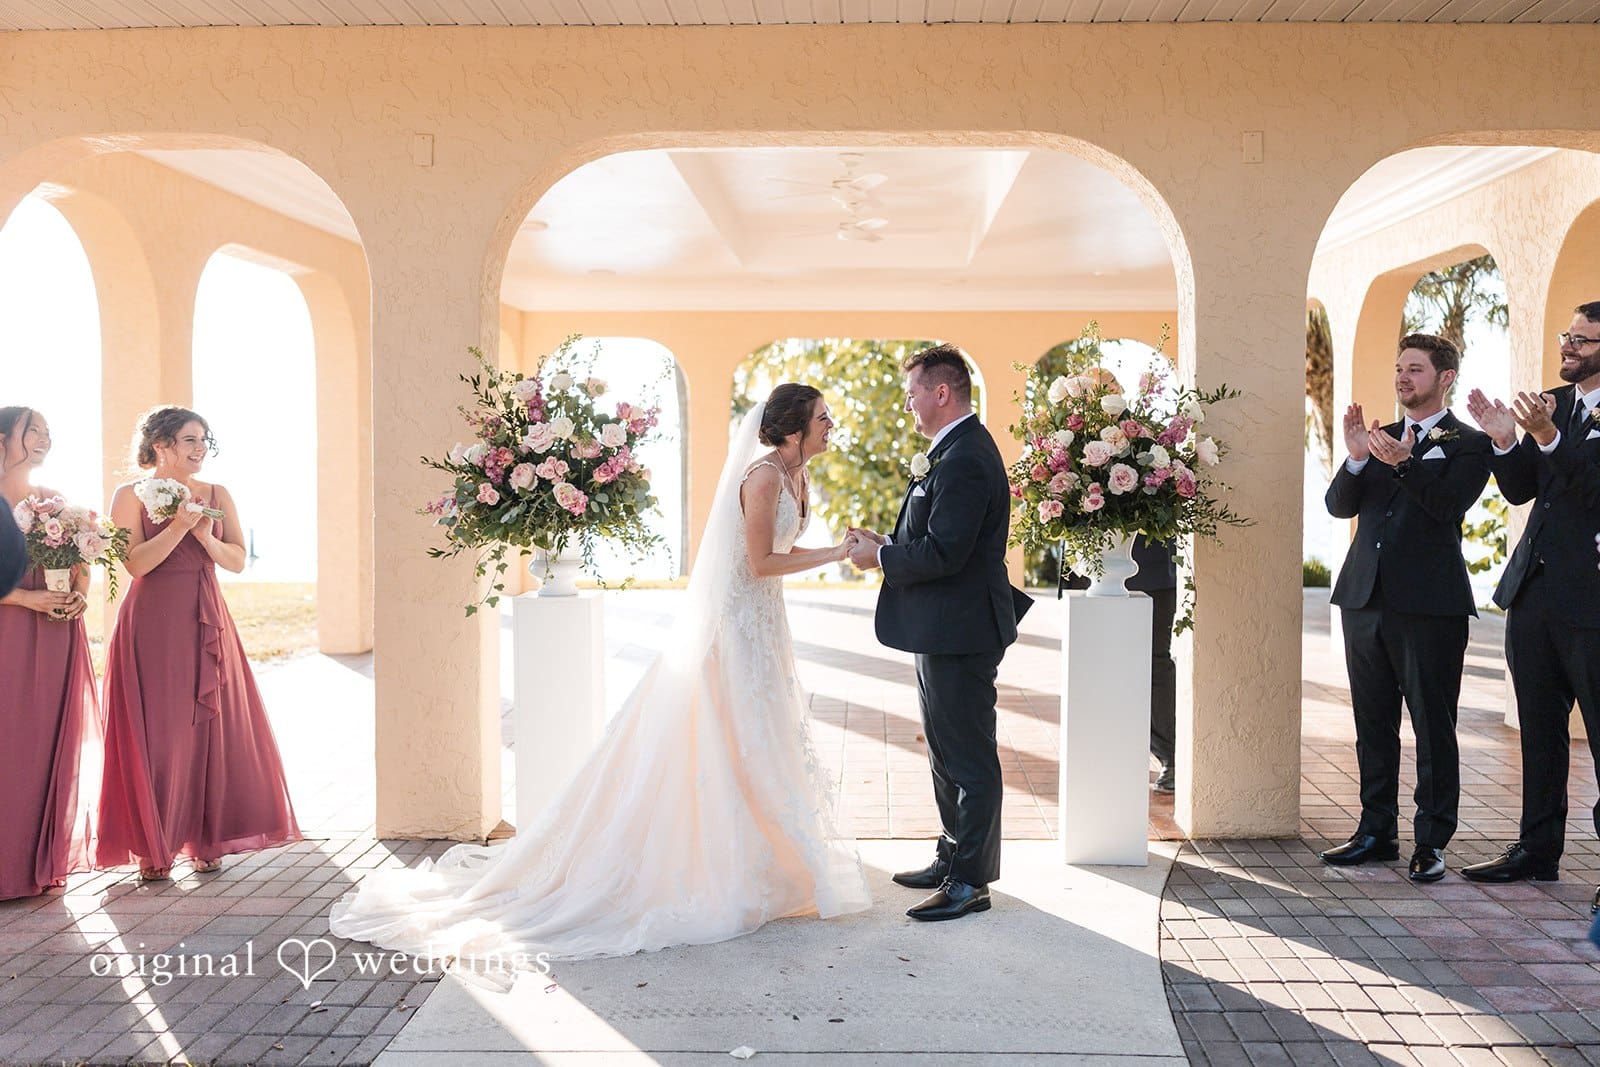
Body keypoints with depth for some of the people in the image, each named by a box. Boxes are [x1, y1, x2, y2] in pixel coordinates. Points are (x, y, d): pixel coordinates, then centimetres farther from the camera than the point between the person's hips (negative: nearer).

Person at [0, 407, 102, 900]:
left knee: (53, 746, 7)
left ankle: (44, 860, 16)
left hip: (58, 638, 5)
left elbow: (82, 563, 17)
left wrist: (80, 594, -2)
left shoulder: (56, 501, 15)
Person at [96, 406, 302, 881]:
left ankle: (206, 841, 15)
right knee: (154, 734, -2)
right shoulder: (131, 495, 1)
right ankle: (151, 849, 11)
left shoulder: (217, 495, 11)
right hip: (152, 625, -3)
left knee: (211, 729, 3)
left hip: (207, 623, 4)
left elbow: (238, 560, 6)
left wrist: (206, 536, -11)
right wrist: (178, 526, -18)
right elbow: (135, 562, -9)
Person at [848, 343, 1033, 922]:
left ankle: (970, 881, 11)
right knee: (948, 750, 20)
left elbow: (943, 553, -26)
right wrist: (892, 543, 5)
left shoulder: (964, 458, -21)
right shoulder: (958, 449, 13)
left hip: (959, 630, -11)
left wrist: (881, 557, -13)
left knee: (969, 756, 0)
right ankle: (953, 857, 34)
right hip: (947, 628, 11)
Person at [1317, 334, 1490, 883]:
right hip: (1365, 596, 5)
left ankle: (1431, 842, 9)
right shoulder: (1380, 437, 16)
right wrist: (1356, 458, -12)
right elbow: (1340, 505, 5)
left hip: (1429, 601, -5)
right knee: (1373, 725, 11)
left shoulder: (1468, 444, 1)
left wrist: (1403, 463, -28)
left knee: (1433, 726, 0)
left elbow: (1450, 504, -16)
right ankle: (1376, 831, 21)